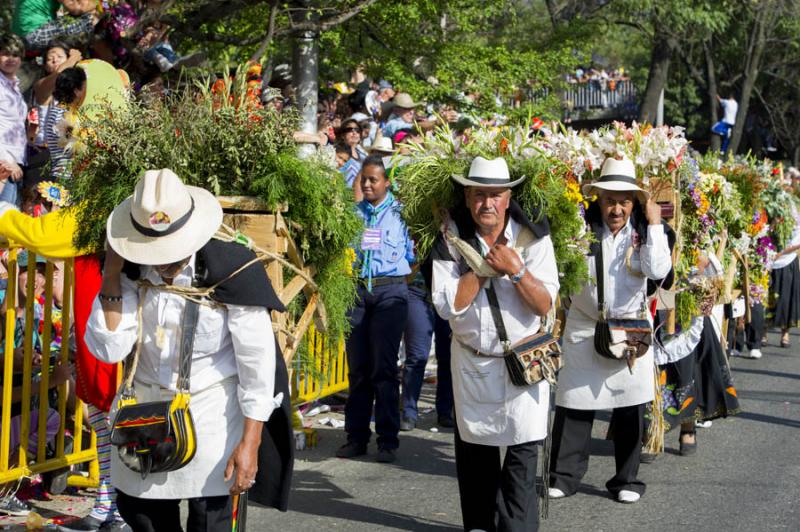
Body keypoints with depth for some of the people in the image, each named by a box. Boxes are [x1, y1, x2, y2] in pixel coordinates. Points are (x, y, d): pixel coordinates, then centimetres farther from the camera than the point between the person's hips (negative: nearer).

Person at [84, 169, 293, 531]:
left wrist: (250, 443, -17)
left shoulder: (231, 271, -21)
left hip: (214, 409, -4)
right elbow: (109, 350, -13)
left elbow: (258, 365, -16)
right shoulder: (132, 270, -9)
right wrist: (110, 276, -21)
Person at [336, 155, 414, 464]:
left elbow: (412, 253, 4)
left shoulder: (400, 212, 4)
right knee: (357, 366, 5)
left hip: (390, 291, -3)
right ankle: (356, 437, 12)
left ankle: (388, 440, 2)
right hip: (356, 290, 3)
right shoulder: (354, 213, 12)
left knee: (383, 366, -4)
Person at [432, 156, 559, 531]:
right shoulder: (452, 240, -7)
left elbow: (545, 305, -11)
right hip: (471, 359, 2)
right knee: (474, 447, 12)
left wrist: (515, 270, -25)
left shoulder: (533, 237, -8)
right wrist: (486, 265, -18)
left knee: (522, 451, -8)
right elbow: (447, 305, -15)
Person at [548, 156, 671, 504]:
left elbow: (658, 271, -17)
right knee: (575, 402, 0)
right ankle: (564, 475, 11)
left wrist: (655, 225, -16)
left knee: (630, 407, 5)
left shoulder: (643, 232, -2)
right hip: (584, 328, -1)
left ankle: (626, 479, 18)